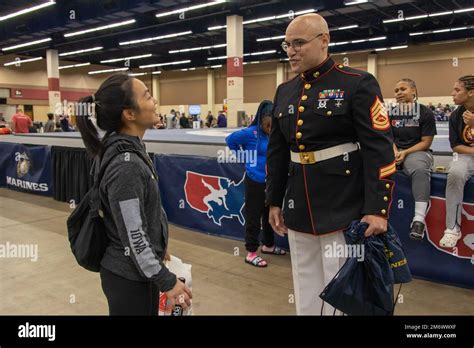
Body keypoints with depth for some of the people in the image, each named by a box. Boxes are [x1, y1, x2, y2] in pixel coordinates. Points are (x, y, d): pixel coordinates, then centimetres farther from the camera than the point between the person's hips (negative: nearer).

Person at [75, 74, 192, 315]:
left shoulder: (124, 147, 1)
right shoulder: (125, 165, -27)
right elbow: (133, 238, -25)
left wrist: (157, 249, 19)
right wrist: (167, 281, -16)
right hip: (130, 277, -9)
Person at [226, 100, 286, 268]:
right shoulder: (251, 133, -15)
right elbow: (230, 139, -5)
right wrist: (243, 154, 0)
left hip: (271, 181, 6)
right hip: (255, 182, -6)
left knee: (270, 215, 20)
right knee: (253, 217, 4)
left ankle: (269, 245, 40)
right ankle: (251, 253, 15)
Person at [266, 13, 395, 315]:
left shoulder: (359, 84, -8)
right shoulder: (284, 92, 9)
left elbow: (379, 151, -13)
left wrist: (377, 210, -19)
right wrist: (274, 201, 13)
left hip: (344, 210, -5)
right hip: (298, 210, 6)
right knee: (306, 293, 17)